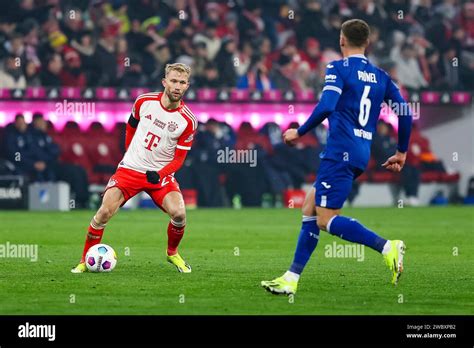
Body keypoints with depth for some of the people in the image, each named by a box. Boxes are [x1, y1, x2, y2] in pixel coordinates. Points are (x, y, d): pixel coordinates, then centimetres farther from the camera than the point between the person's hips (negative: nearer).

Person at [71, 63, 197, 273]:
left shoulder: (188, 121, -10)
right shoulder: (144, 102, -5)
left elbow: (179, 158, -6)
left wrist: (159, 174, -22)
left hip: (161, 174, -1)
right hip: (130, 169, 1)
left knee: (179, 213, -22)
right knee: (104, 212, -15)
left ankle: (172, 253, 9)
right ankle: (86, 260, 1)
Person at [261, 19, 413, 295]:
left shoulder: (339, 68, -4)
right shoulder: (380, 76, 15)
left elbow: (326, 107, -18)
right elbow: (405, 113, 10)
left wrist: (299, 132, -4)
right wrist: (402, 153, 20)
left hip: (340, 152, -8)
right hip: (362, 154, 8)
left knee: (326, 219, -8)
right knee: (310, 207, 13)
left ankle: (387, 247, -22)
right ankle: (291, 279, 11)